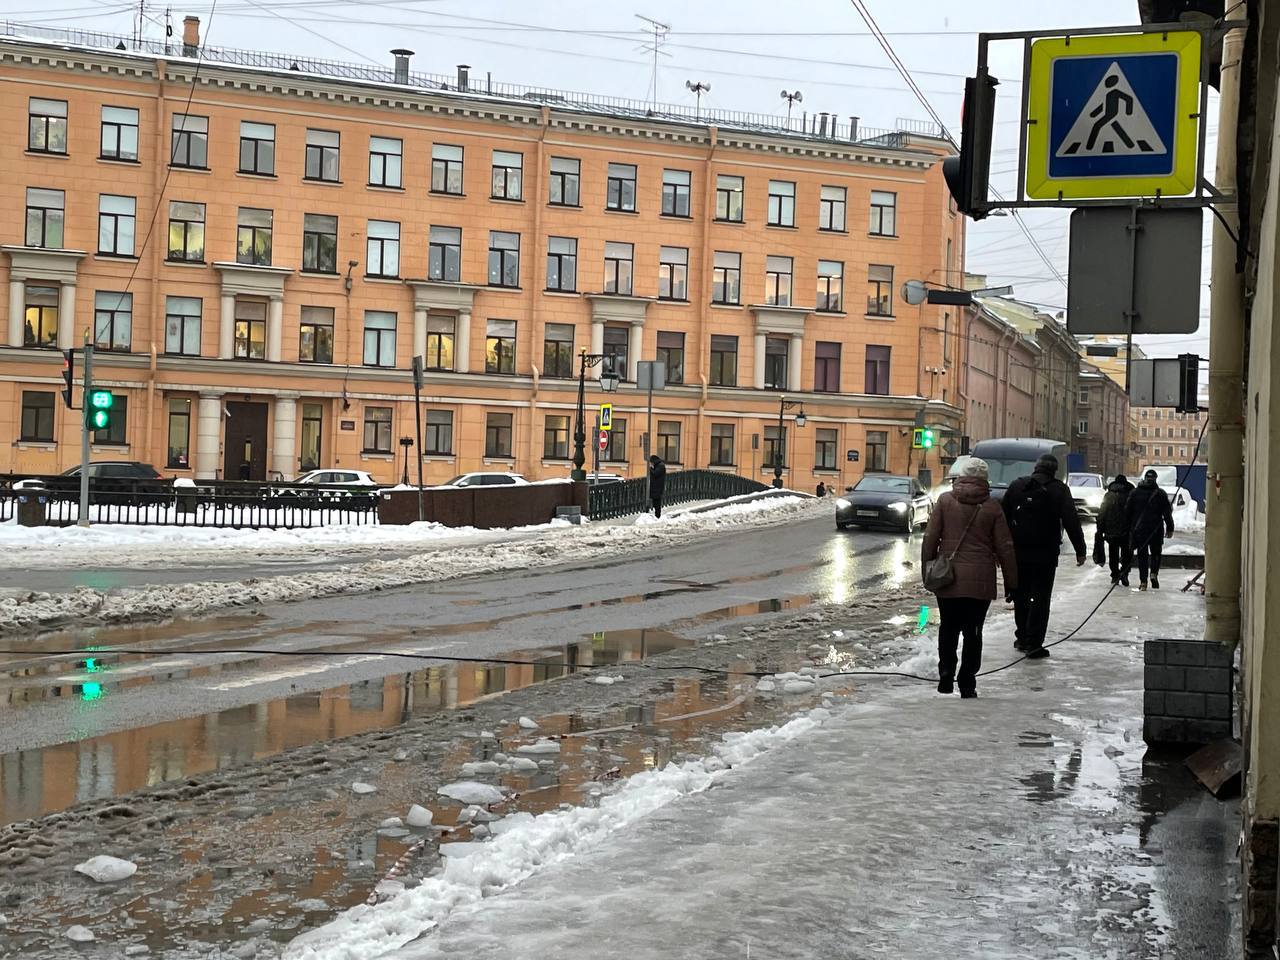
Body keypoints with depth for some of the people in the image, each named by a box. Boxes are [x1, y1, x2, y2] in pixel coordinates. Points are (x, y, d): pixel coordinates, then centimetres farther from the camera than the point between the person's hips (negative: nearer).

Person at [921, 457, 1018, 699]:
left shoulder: (945, 501, -1)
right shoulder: (992, 507, -1)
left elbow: (930, 538, -1)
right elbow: (1005, 547, 1)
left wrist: (927, 570, 8)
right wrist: (1011, 581, 9)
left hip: (948, 578, 1)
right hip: (981, 580, -1)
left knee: (948, 628, 15)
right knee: (973, 632, 6)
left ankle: (946, 673, 2)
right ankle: (967, 683, 6)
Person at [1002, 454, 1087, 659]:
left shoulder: (1016, 486, 6)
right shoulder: (1059, 490, -5)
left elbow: (1003, 517, 9)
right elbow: (1071, 522, -9)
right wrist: (1080, 550, -4)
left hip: (1018, 552, 4)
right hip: (1045, 554, -4)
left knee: (1021, 595, 17)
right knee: (1040, 598, 0)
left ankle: (1022, 638, 23)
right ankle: (1033, 644, -4)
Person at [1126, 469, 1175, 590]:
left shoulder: (1134, 493, 4)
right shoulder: (1160, 494, -2)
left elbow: (1127, 512, 6)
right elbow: (1167, 512, -1)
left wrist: (1128, 528, 13)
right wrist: (1169, 528, 5)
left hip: (1139, 529, 1)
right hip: (1156, 529, -1)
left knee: (1142, 555, 5)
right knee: (1156, 553, 15)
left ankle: (1143, 581, 0)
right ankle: (1154, 573, -7)